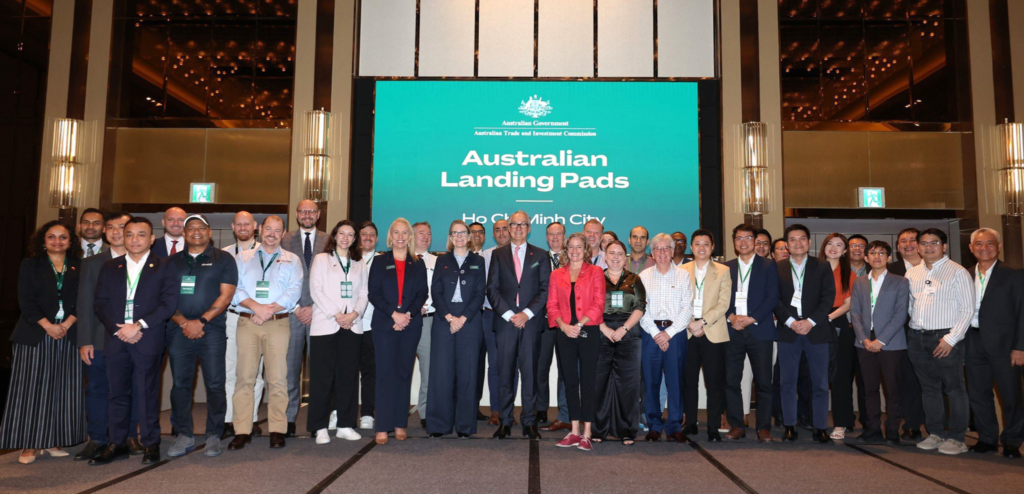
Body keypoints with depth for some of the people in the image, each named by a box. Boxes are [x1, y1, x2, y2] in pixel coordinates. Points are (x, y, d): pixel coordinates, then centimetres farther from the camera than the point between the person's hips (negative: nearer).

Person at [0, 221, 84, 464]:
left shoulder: (79, 268, 10)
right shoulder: (30, 265, 8)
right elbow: (26, 301, -2)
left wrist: (67, 324, -12)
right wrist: (48, 326, -13)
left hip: (68, 334, 1)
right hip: (35, 334, -1)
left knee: (62, 389, 2)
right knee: (31, 387, -2)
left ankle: (53, 442, 10)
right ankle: (30, 445, 5)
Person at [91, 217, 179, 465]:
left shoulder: (164, 267, 5)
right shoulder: (109, 267, 15)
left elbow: (168, 304, -4)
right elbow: (100, 303, 10)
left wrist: (138, 326, -12)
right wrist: (117, 329, -6)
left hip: (148, 340, -3)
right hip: (116, 339, 4)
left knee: (147, 393, -2)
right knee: (118, 393, 8)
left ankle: (150, 444, 7)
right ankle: (117, 444, 17)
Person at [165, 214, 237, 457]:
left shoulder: (223, 259, 6)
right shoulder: (172, 262, 15)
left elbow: (225, 295, -2)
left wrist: (201, 321, -11)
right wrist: (183, 322, -7)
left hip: (211, 329, -3)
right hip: (178, 330, 3)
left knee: (214, 384, -4)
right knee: (180, 384, 4)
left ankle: (214, 436, 5)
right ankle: (184, 435, 15)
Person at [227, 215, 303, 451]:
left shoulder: (292, 260, 14)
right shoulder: (242, 258, 17)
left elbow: (294, 291, 1)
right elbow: (235, 288, 5)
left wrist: (270, 309, -11)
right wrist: (255, 306, -12)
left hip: (278, 323, -1)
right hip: (247, 323, 1)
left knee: (277, 377, -4)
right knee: (244, 376, -2)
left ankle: (277, 430, 3)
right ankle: (242, 431, 3)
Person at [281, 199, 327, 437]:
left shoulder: (328, 241, 9)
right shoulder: (285, 241, 11)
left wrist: (315, 308, -5)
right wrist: (296, 307, -4)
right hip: (292, 311, 1)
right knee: (291, 366, 1)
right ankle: (289, 418, 8)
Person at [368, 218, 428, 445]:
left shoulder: (418, 265, 12)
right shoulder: (379, 262, 8)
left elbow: (422, 294, 5)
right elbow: (373, 293, 0)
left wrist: (408, 315, -10)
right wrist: (394, 314, -13)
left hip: (410, 324, 2)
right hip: (384, 324, -1)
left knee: (404, 372, 4)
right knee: (385, 373, -4)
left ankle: (400, 424, 11)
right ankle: (382, 427, -1)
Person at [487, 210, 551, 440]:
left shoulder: (540, 255, 10)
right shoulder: (498, 254, 11)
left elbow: (545, 289, 3)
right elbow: (492, 289, 4)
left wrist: (527, 313, -9)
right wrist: (509, 315, -8)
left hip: (531, 322, 0)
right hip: (505, 322, 0)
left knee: (530, 373, 1)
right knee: (505, 373, 2)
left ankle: (529, 421, 8)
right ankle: (505, 421, 9)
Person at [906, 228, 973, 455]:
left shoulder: (958, 272, -3)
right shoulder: (912, 273, 12)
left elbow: (967, 309, -8)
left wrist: (951, 338, -13)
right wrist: (913, 330, 5)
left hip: (945, 337, -5)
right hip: (917, 337, 5)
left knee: (954, 388, 0)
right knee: (929, 388, 12)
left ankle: (956, 438, 9)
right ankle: (936, 434, 21)